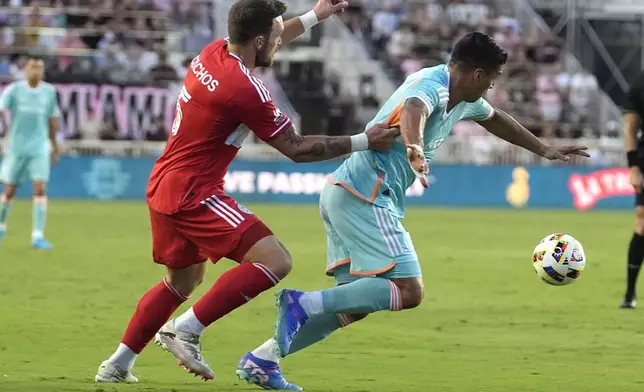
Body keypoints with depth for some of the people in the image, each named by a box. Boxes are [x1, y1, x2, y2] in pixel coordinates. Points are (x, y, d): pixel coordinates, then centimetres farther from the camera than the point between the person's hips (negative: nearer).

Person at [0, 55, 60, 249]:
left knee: (40, 189, -13)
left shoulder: (49, 92, 3)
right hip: (16, 148, -1)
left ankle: (38, 236, -12)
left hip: (39, 149, 1)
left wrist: (55, 146, 22)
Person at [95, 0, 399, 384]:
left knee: (184, 281, 26)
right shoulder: (246, 89, -21)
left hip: (165, 187, 10)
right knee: (275, 261, -15)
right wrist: (364, 142, -7)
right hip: (194, 194, -10)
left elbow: (263, 44, 30)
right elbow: (297, 149, -13)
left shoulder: (213, 53, 5)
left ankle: (117, 365, 28)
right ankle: (185, 330, -13)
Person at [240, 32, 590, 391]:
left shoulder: (463, 99, 17)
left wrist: (545, 151, 46)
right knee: (408, 290, -16)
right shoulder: (433, 86, -14)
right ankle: (303, 304, -21)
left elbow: (495, 118, 38)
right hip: (365, 197, -10)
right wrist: (415, 150, -59)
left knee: (356, 303, 9)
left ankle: (261, 360, 5)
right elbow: (412, 110, -39)